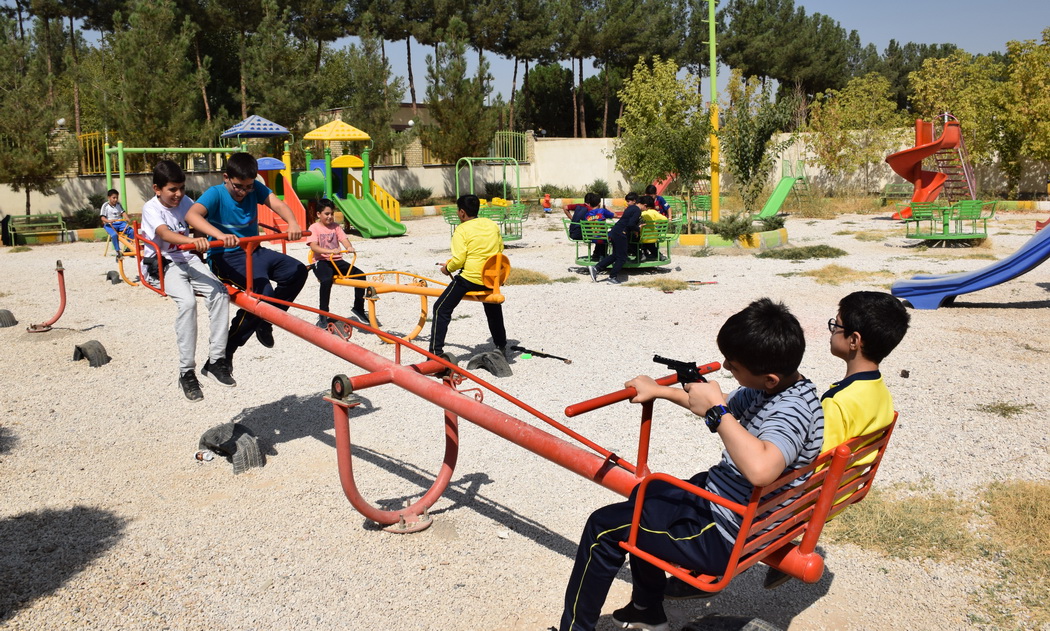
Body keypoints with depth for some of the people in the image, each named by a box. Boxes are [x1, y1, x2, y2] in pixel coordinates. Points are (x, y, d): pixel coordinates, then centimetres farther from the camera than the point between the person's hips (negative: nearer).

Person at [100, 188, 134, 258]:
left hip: (120, 223, 5)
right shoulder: (105, 205, -1)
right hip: (110, 225, -5)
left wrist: (127, 219, -16)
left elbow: (123, 212, 6)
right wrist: (108, 221, -29)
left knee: (131, 231, -20)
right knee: (114, 234, -37)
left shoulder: (118, 204, 14)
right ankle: (118, 251, -28)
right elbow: (102, 217, -7)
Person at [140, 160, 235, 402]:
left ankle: (216, 360, -16)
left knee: (220, 293, -23)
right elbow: (165, 234, -30)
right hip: (163, 265, -5)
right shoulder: (151, 208, -11)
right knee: (187, 302, -32)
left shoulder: (185, 202, 7)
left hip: (189, 261, 5)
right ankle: (187, 372, -24)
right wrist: (193, 241, -51)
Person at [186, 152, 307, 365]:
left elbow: (278, 204, -13)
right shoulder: (215, 194, -13)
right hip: (226, 257, -6)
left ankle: (265, 320, 9)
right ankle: (226, 349, -13)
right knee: (262, 290, -27)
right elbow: (191, 215, -31)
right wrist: (220, 235, -49)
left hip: (254, 251, 6)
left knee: (297, 271, -11)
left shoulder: (255, 188, 2)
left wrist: (293, 224, -36)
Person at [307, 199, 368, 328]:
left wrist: (349, 247, -25)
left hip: (337, 261, 5)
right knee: (327, 280, -37)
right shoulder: (314, 227, -1)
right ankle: (322, 316, -26)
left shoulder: (336, 226, 14)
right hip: (321, 261, -5)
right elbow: (314, 246, -15)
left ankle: (358, 308, -1)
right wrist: (331, 251, -32)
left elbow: (344, 239, 0)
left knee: (360, 274, -15)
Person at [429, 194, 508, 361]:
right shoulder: (493, 225, 6)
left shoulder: (462, 230, -11)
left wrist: (447, 268, 2)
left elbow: (458, 260, -16)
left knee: (441, 309, 4)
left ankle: (436, 352, 0)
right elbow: (500, 250, 13)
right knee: (494, 311, 29)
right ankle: (501, 347, 38)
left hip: (469, 278, -6)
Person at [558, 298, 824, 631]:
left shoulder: (792, 410, -30)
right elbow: (724, 405, 19)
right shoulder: (775, 388, -1)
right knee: (643, 495, 30)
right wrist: (659, 390, 22)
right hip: (716, 497, 10)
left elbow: (759, 469, -50)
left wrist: (716, 409, -40)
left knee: (605, 527, -4)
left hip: (726, 539, -10)